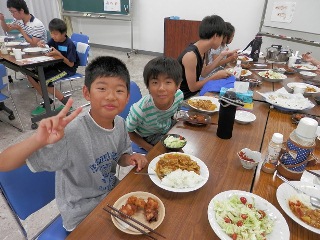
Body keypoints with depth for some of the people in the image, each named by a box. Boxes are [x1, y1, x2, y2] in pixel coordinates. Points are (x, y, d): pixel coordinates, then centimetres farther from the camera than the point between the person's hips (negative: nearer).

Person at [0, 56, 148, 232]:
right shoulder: (71, 133, -31)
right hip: (84, 215, -5)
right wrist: (38, 140, -50)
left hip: (113, 193, 6)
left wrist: (130, 159, -17)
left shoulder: (120, 123, -12)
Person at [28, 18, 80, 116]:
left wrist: (59, 54, -29)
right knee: (31, 76, -2)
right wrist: (42, 45, -11)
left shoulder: (70, 44, -18)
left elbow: (71, 64, -18)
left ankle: (66, 102, -10)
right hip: (56, 65, 8)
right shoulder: (54, 40, 1)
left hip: (67, 69, -8)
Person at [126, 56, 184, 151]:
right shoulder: (139, 110, -38)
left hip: (168, 127, 5)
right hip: (148, 139, -4)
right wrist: (151, 149, -19)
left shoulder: (179, 95, -24)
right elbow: (128, 132, -18)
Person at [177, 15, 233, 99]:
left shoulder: (201, 50, -1)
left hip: (194, 93, 8)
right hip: (184, 97, -8)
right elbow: (192, 87, -20)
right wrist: (216, 76, -14)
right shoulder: (190, 55, -26)